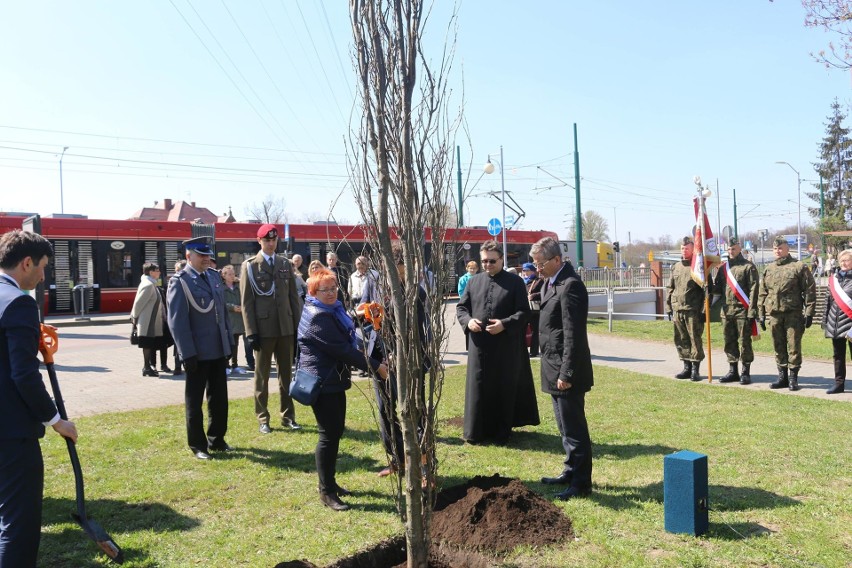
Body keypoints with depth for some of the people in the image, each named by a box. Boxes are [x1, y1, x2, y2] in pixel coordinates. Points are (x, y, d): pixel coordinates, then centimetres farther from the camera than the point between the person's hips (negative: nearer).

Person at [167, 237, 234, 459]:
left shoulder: (215, 276, 9)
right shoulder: (179, 281, -10)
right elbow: (177, 320, -14)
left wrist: (228, 341, 10)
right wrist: (187, 353, -17)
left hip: (218, 350, 6)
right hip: (197, 353, -6)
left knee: (219, 398, 14)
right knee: (194, 401, 8)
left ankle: (217, 439, 29)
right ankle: (197, 445, 21)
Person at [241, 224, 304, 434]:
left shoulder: (285, 265, 11)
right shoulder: (250, 266, 0)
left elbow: (294, 297, 10)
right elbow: (246, 302, -4)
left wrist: (298, 326, 5)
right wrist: (251, 332, -10)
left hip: (286, 328, 4)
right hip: (264, 328, -3)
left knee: (286, 373, 9)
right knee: (262, 375, 6)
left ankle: (288, 416, 18)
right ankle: (263, 419, 14)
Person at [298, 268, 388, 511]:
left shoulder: (333, 311, 13)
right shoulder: (318, 316, -19)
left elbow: (346, 341, 22)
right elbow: (342, 349, -24)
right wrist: (375, 366, -20)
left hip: (334, 380, 10)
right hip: (322, 382, -10)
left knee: (336, 430, 15)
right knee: (329, 434, -5)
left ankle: (330, 482, 28)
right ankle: (326, 491, 5)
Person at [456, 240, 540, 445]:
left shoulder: (515, 282, -1)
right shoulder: (473, 281, 9)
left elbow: (524, 312, -4)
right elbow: (461, 307, 13)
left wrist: (505, 324, -19)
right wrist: (468, 320, -8)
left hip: (506, 347, -2)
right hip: (479, 346, 3)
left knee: (504, 389, 6)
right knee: (478, 388, 6)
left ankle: (502, 431, 19)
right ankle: (476, 431, 17)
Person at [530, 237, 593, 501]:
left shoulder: (570, 285, -20)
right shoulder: (552, 281, 11)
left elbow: (573, 334, -22)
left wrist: (566, 373, -21)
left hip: (567, 371, -10)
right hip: (556, 369, 10)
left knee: (574, 427, 0)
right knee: (566, 426, 20)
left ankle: (581, 482, 12)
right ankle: (571, 471, 33)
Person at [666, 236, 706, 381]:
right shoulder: (676, 267, 14)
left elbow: (707, 291, -5)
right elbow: (670, 289, 18)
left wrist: (703, 310, -11)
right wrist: (669, 308, 12)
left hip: (693, 311, -6)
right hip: (677, 310, 6)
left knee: (695, 340, -1)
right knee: (681, 341, 9)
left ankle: (695, 370, 7)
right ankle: (687, 368, 19)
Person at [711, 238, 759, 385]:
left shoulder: (749, 267, -3)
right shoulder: (723, 268, 13)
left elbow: (753, 290, -8)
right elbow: (717, 288, 15)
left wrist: (752, 312, -14)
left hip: (743, 311, -5)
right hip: (727, 311, 5)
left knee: (744, 342, 0)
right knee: (729, 342, 9)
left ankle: (746, 372, 7)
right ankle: (733, 371, 18)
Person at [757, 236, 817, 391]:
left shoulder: (799, 267, 0)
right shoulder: (769, 269, 14)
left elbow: (810, 291, -3)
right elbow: (762, 293, 17)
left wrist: (809, 313, -8)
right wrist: (761, 314, 12)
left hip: (793, 313, -4)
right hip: (774, 314, 5)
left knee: (793, 346, -1)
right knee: (779, 347, 10)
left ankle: (793, 378, 8)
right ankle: (782, 377, 19)